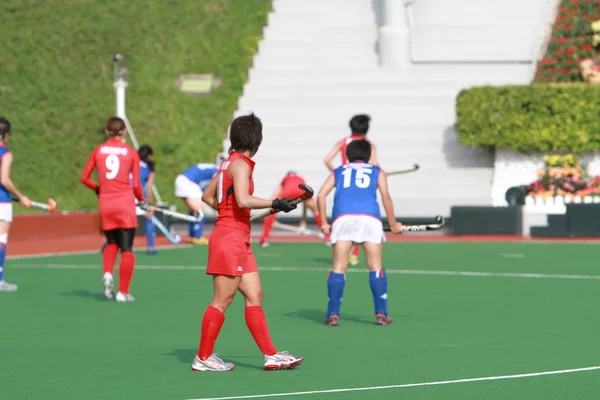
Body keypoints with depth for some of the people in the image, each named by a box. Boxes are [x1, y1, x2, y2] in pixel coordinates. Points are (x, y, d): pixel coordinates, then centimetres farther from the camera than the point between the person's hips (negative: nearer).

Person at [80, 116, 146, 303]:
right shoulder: (131, 153, -1)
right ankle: (123, 292, 3)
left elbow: (84, 178, 6)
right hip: (125, 203, -3)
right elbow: (136, 184, -4)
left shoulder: (98, 151, 5)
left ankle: (107, 273, -6)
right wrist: (141, 201, 14)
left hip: (105, 203, 3)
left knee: (112, 243, 21)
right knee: (126, 249, 4)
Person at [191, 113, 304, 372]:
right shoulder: (241, 165, -14)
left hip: (239, 242, 10)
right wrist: (275, 204, -22)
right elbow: (243, 200, -28)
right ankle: (203, 358, 4)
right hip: (230, 239, -10)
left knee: (255, 297, 7)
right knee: (222, 300, -3)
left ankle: (270, 355, 8)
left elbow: (207, 196, 22)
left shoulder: (230, 163, 14)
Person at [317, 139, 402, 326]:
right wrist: (393, 225, 15)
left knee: (339, 267, 4)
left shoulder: (338, 172, 27)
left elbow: (321, 195, 15)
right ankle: (381, 313, 1)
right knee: (375, 267, 6)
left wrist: (324, 223, 19)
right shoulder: (377, 172, 24)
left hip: (342, 217, 1)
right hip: (370, 216, -1)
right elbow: (386, 196, 9)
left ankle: (333, 314, -2)